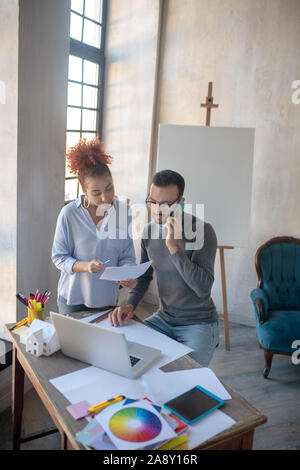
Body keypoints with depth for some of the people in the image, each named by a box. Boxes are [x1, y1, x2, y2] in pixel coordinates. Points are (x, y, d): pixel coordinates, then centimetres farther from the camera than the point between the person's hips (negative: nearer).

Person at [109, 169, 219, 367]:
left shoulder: (202, 231, -17)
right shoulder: (149, 231, 1)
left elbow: (204, 288, -25)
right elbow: (144, 276, 11)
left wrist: (174, 247, -30)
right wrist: (130, 305, -7)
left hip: (199, 323, -5)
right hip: (163, 319, 6)